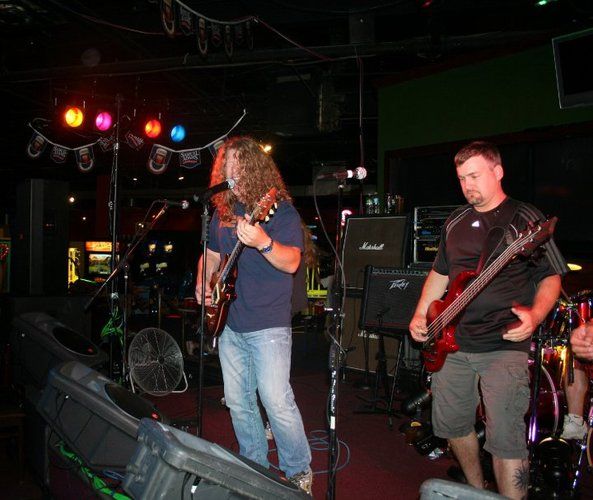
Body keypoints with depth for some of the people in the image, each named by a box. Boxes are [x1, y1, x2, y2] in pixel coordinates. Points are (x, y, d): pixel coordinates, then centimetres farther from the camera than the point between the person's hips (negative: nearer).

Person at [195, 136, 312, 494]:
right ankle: (256, 468, 29)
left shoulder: (280, 210, -8)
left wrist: (263, 242, -39)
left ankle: (299, 472, 11)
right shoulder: (223, 212, 12)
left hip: (268, 324, -7)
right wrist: (203, 283, 7)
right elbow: (212, 253, 25)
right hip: (228, 323, 7)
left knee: (276, 400, -10)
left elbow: (291, 262, -20)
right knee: (238, 402, 12)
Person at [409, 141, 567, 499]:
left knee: (506, 438, -10)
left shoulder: (525, 219, -5)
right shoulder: (455, 222, 13)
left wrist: (535, 315, -22)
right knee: (451, 424, 16)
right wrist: (421, 314, 10)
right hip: (452, 342, 7)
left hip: (504, 345, -6)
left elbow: (552, 276, -4)